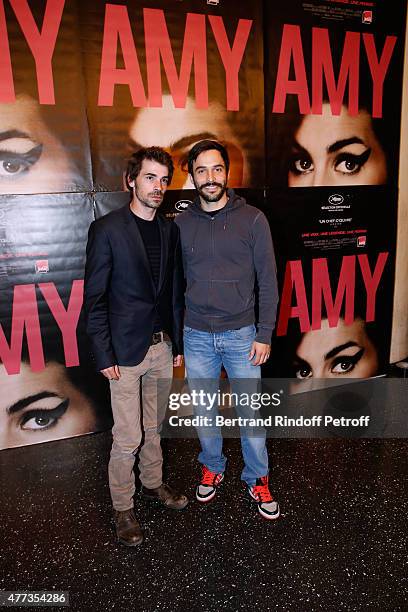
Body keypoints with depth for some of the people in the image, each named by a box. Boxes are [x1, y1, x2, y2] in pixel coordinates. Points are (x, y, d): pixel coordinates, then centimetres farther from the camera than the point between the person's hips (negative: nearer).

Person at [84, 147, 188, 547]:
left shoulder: (169, 230, 7)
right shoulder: (106, 229, -9)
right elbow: (94, 299, -9)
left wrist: (178, 341, 11)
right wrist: (104, 356, -12)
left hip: (162, 347, 5)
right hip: (126, 352, -5)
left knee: (153, 427, 21)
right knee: (127, 439, 5)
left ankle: (152, 484, 42)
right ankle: (123, 509, 27)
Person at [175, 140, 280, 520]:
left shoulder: (252, 219, -4)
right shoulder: (181, 224, 2)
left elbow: (267, 281, -3)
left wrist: (264, 334, -6)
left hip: (242, 334, -2)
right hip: (196, 336, 2)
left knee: (251, 411, 9)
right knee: (203, 410, 15)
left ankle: (257, 479, 31)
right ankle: (212, 468, 39)